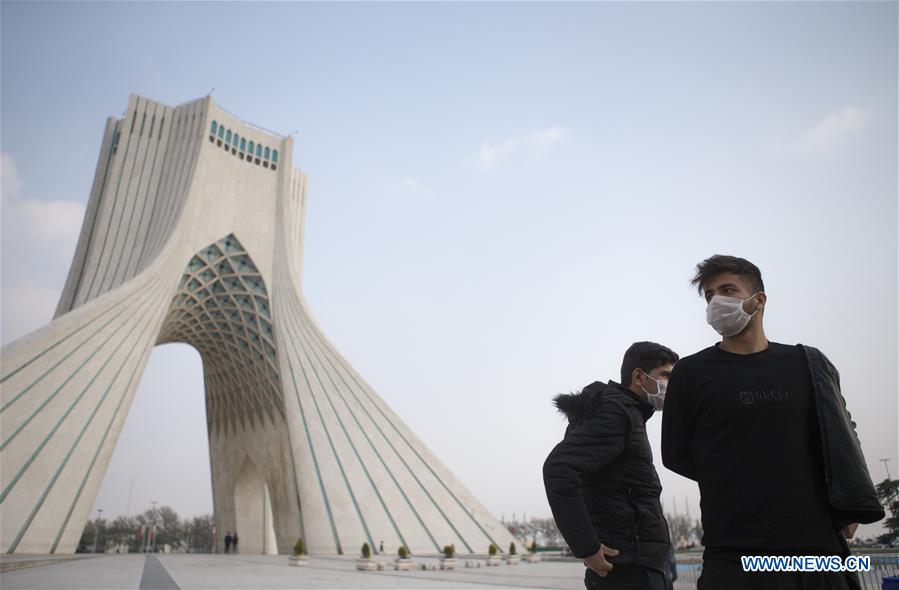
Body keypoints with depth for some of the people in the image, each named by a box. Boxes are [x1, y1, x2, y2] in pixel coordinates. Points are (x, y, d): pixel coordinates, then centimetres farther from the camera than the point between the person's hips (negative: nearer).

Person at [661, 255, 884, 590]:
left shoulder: (808, 364, 9)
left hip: (819, 546, 3)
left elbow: (841, 440, 13)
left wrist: (850, 506, 0)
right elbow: (676, 454, 5)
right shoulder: (691, 372, 0)